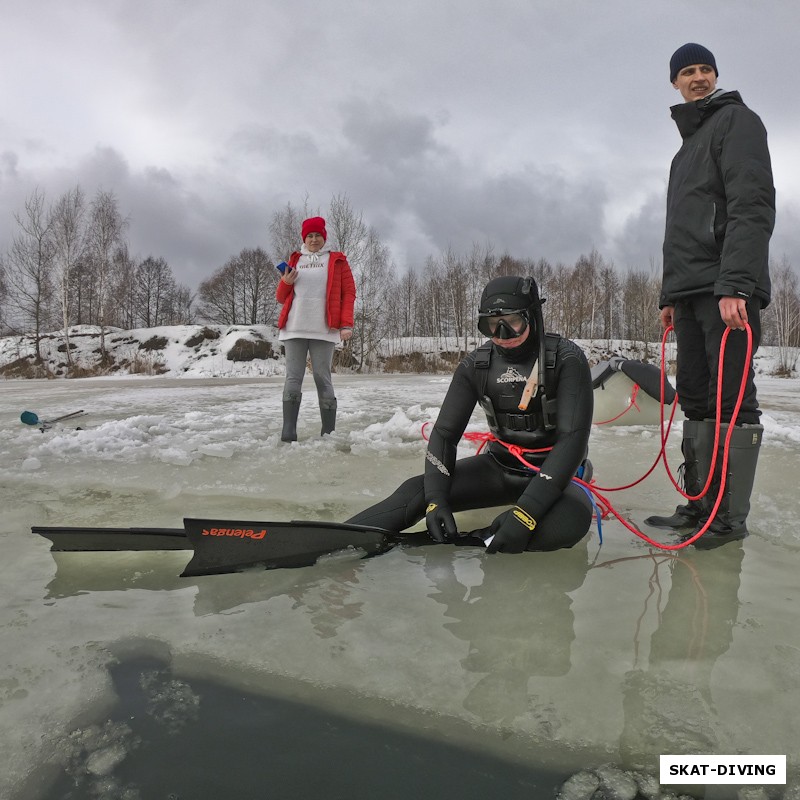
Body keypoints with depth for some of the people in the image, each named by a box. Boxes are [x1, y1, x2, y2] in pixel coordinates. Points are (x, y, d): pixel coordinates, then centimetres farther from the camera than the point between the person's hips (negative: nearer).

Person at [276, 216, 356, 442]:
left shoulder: (337, 260, 12)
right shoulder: (295, 260, 20)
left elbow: (348, 293, 4)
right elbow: (281, 297, 22)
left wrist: (346, 324, -9)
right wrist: (285, 282, -1)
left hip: (323, 329, -2)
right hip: (294, 328, 3)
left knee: (323, 379, -4)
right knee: (293, 379, -3)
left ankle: (328, 434, -2)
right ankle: (288, 433, -5)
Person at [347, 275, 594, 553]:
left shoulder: (566, 359, -17)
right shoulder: (477, 365, -6)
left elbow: (572, 438, -25)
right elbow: (445, 432, -5)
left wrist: (526, 513, -36)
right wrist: (435, 499, -23)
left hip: (554, 471, -3)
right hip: (500, 465, 3)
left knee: (571, 518, -38)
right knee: (417, 490, -19)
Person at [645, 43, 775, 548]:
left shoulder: (737, 121, 3)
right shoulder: (687, 145, 28)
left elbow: (752, 206, -12)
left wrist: (734, 284, -23)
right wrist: (670, 294, 19)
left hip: (727, 290, -8)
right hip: (689, 292, 8)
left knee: (731, 399, -10)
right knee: (696, 399, 5)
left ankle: (730, 517, -6)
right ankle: (699, 505, 10)